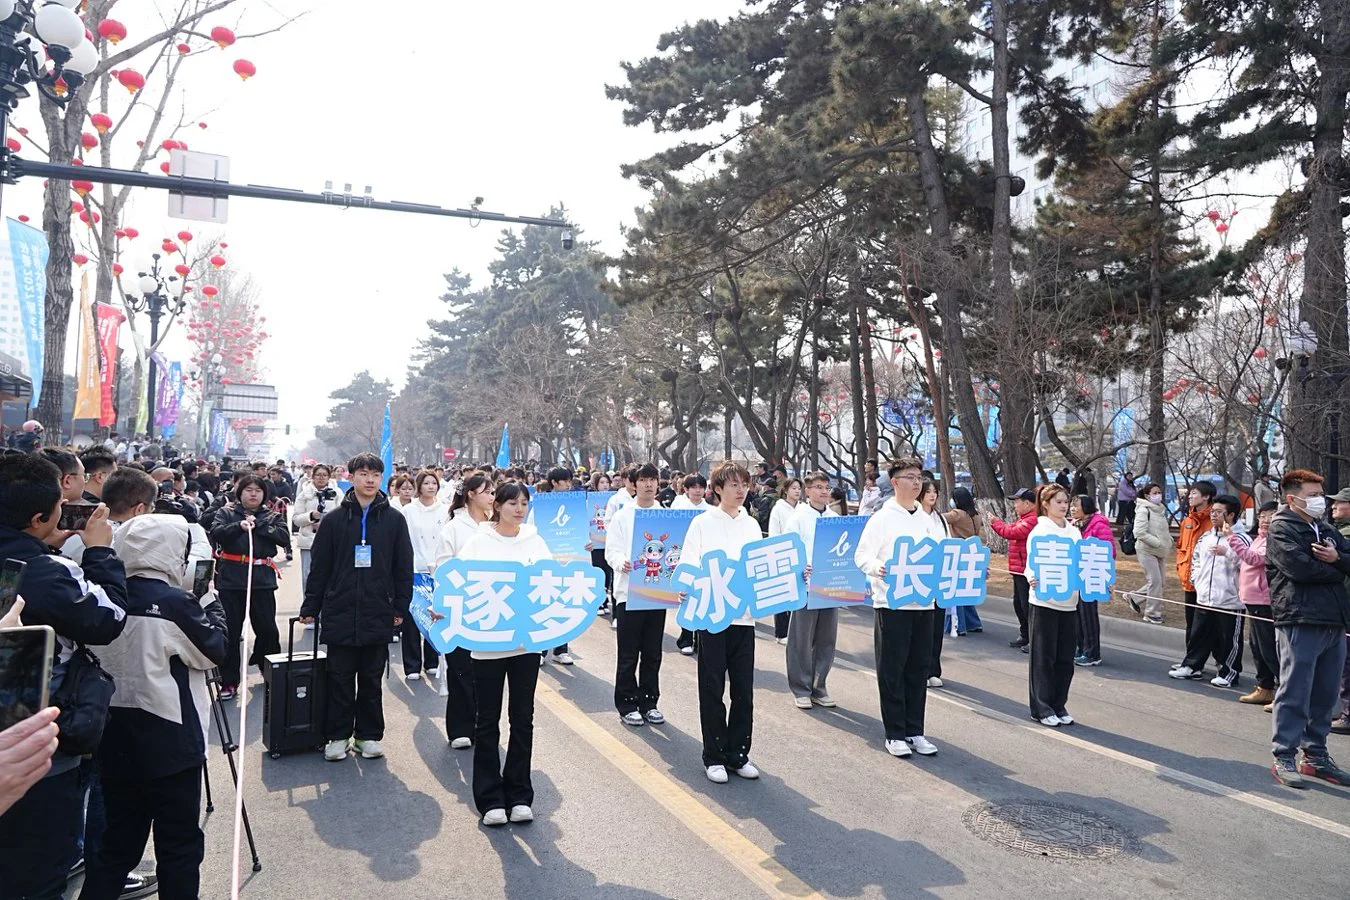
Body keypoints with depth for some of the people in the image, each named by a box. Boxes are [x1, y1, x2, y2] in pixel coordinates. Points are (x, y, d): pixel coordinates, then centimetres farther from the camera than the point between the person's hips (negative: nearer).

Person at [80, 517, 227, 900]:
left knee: (118, 841, 17)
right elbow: (215, 652, -6)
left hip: (115, 738, 7)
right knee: (179, 843, 7)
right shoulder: (175, 602, -17)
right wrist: (211, 602, 5)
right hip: (169, 740, -7)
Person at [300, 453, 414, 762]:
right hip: (340, 613, 0)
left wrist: (400, 607, 0)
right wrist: (310, 606, 3)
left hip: (378, 615, 0)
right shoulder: (334, 519, 2)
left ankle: (370, 735, 22)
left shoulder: (394, 519, 2)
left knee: (372, 679, 11)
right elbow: (319, 567, 4)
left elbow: (404, 568, 4)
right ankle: (338, 736, 21)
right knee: (340, 679, 8)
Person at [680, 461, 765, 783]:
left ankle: (738, 753, 22)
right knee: (712, 689, 5)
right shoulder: (702, 523, -2)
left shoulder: (752, 524, 10)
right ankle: (714, 756, 17)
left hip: (744, 614, 4)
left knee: (743, 689, 8)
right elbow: (688, 565, -6)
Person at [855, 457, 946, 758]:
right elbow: (862, 555, -8)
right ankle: (895, 734, 13)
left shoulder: (930, 521, 12)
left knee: (918, 670, 11)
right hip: (891, 603, -5)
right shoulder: (882, 518, -4)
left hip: (924, 603, 5)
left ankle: (915, 731, 22)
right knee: (891, 671, 2)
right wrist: (877, 568, -28)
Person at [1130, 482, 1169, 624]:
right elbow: (1140, 533, -21)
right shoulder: (1144, 510, -13)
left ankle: (1134, 597, 28)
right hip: (1147, 551, -8)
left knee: (1158, 582, 10)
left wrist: (1168, 541, 5)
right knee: (1155, 581, -9)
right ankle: (1152, 614, 1)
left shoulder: (1161, 509, 12)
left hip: (1159, 552, 8)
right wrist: (1159, 543, -19)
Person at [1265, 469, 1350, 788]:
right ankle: (1284, 757, 3)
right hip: (1300, 620, -7)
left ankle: (1316, 755, 23)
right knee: (1295, 692, -4)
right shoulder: (1282, 528, -3)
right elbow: (1299, 567, -17)